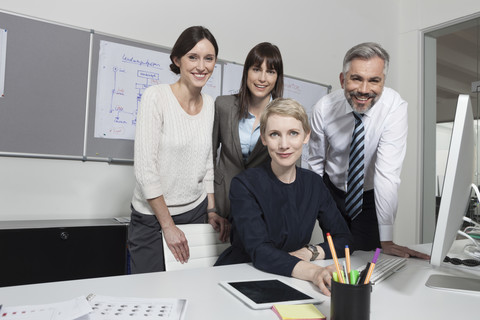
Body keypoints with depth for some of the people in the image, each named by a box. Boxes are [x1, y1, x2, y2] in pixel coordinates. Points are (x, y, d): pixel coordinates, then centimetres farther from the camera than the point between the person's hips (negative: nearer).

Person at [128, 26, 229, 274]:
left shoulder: (210, 104, 4)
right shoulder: (156, 96, -14)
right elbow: (145, 168, -17)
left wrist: (211, 211, 6)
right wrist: (168, 225, -13)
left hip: (196, 212, 5)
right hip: (153, 218, -4)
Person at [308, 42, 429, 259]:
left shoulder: (394, 107, -25)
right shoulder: (323, 108, -18)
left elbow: (387, 173, -32)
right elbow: (315, 161, -3)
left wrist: (386, 241, -34)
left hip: (370, 198, -1)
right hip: (332, 191, 2)